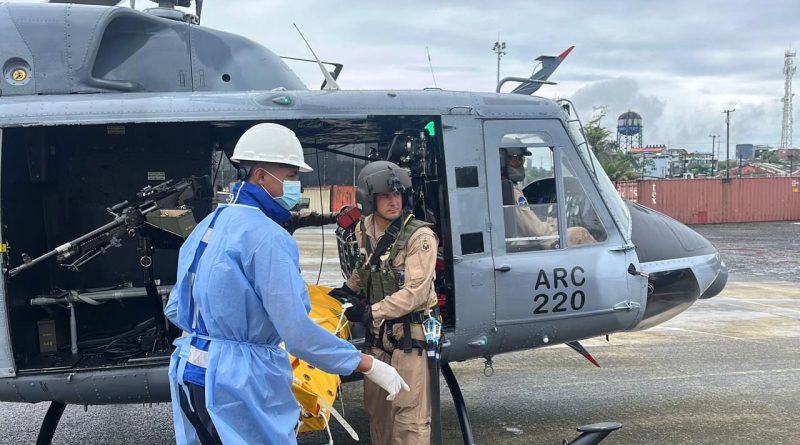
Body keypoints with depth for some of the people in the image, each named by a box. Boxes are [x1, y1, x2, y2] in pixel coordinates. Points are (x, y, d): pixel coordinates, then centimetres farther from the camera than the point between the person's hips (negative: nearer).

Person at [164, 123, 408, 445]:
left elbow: (175, 309, 14)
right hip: (240, 382, -9)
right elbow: (298, 332, -23)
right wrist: (367, 365, -17)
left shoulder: (209, 225, 10)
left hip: (191, 374, 9)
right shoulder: (265, 236, -19)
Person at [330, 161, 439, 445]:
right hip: (378, 333, 7)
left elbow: (415, 293, -22)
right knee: (376, 405, 18)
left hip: (409, 334, -7)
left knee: (409, 412, -6)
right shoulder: (364, 229, 3)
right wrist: (349, 289, 13)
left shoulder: (419, 236, -18)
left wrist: (371, 312, -22)